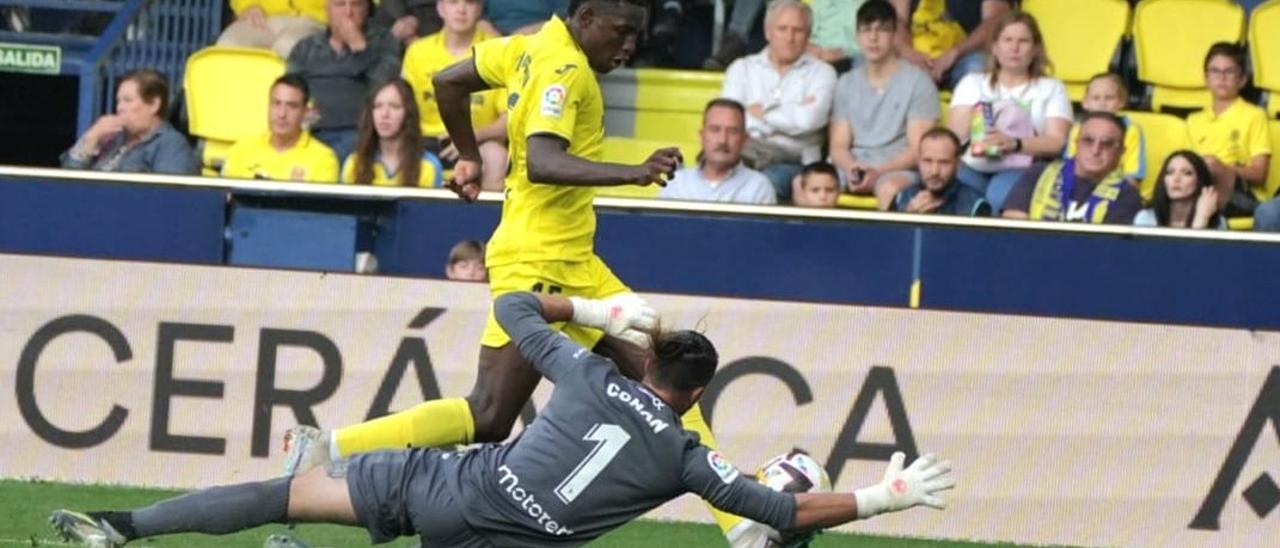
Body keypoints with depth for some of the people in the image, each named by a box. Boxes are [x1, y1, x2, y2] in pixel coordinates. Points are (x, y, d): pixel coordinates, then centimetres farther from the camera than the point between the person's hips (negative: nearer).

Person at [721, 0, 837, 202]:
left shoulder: (821, 72, 10)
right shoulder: (742, 68, 16)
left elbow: (809, 120, -9)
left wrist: (761, 112, 3)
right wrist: (788, 115, -5)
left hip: (794, 162, -1)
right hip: (745, 157, 1)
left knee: (772, 179, -36)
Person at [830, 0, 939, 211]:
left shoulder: (917, 81, 3)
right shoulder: (846, 84, 17)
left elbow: (917, 150, -3)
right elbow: (839, 145, 11)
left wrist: (878, 171, -19)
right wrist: (850, 168, -13)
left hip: (898, 170, -4)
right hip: (852, 167, 4)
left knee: (891, 189, -41)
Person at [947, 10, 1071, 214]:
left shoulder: (1052, 89, 17)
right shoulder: (972, 83, 23)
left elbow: (1056, 142, 1)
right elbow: (955, 134, 8)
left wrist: (1014, 144, -19)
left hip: (1021, 170, -1)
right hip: (973, 168, 1)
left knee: (1001, 193, -38)